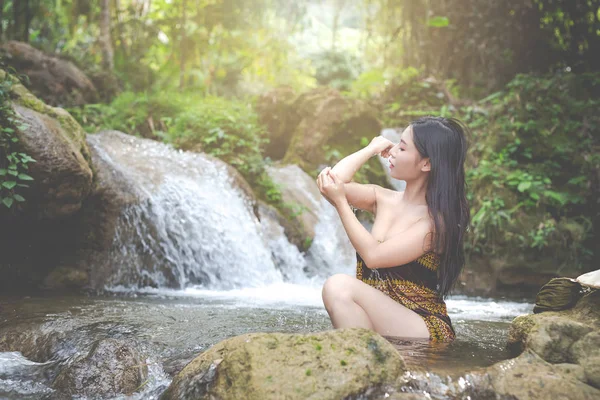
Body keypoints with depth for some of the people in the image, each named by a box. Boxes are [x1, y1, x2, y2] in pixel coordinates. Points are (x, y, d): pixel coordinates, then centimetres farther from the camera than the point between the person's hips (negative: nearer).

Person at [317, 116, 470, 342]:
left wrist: (340, 202, -14)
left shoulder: (437, 219, -11)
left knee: (339, 287, -27)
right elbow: (336, 180, -6)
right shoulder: (384, 199, 9)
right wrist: (373, 148, 7)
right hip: (377, 317, 6)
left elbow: (373, 255, -19)